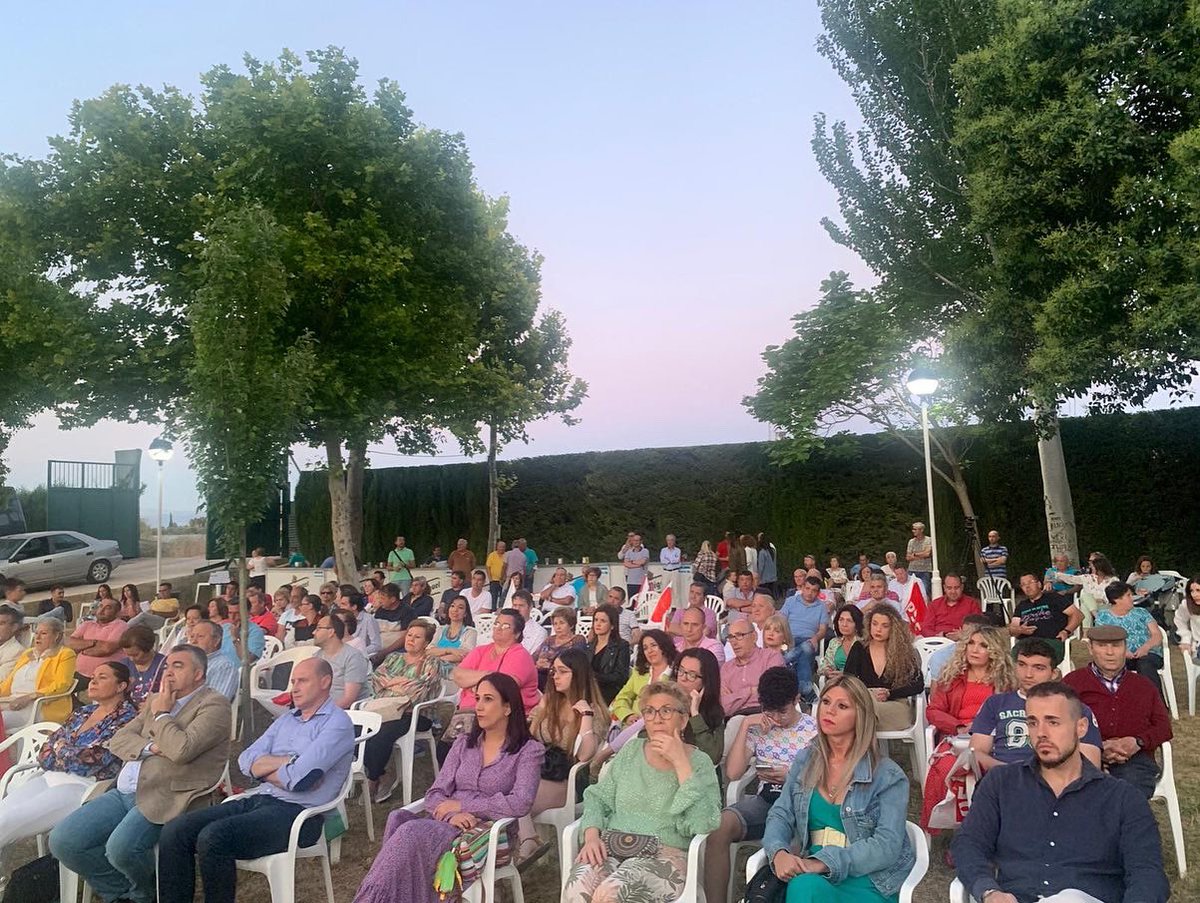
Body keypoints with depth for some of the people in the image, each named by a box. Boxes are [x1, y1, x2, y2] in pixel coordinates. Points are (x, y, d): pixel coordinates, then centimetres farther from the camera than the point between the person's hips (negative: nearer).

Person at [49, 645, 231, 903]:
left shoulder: (214, 704, -6)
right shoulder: (156, 700, 22)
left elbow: (182, 749, -21)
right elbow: (118, 739, 14)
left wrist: (161, 715, -5)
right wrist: (149, 747, -7)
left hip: (163, 799, -8)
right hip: (123, 793, 8)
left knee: (120, 847, -29)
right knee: (63, 840, -6)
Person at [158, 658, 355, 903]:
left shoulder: (338, 723, -6)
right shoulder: (286, 719, 20)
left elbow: (298, 778, -17)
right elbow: (246, 761, 8)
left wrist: (265, 768, 1)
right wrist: (289, 760, -8)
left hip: (297, 812, -8)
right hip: (257, 800, 8)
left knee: (213, 837, -27)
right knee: (175, 831, -7)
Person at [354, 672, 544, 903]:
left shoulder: (529, 750, 0)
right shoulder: (464, 743, 16)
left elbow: (520, 804, -13)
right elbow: (434, 795, 9)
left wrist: (461, 804, -11)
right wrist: (451, 814, -15)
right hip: (448, 823, 5)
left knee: (412, 833, -32)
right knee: (398, 819, -31)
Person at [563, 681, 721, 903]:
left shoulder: (699, 762, 1)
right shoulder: (631, 750, 13)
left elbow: (704, 824, -14)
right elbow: (597, 798, 13)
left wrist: (680, 763, -16)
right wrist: (592, 836, -7)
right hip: (612, 845, 3)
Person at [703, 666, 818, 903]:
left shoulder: (815, 730, 5)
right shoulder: (758, 728, 10)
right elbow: (733, 773, -1)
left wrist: (791, 776, -12)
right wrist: (744, 724, -3)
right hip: (764, 800, 3)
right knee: (718, 827, -29)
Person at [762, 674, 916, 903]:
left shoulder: (887, 776, -3)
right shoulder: (805, 761, 12)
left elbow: (887, 845, -12)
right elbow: (780, 815, 8)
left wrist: (825, 863, -24)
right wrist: (779, 853, -16)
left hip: (866, 881, -4)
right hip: (813, 874, 4)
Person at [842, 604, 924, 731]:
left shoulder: (904, 652, 10)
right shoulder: (859, 649, 14)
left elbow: (919, 684, 5)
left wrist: (889, 694, -9)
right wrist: (870, 693, -12)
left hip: (896, 705, -2)